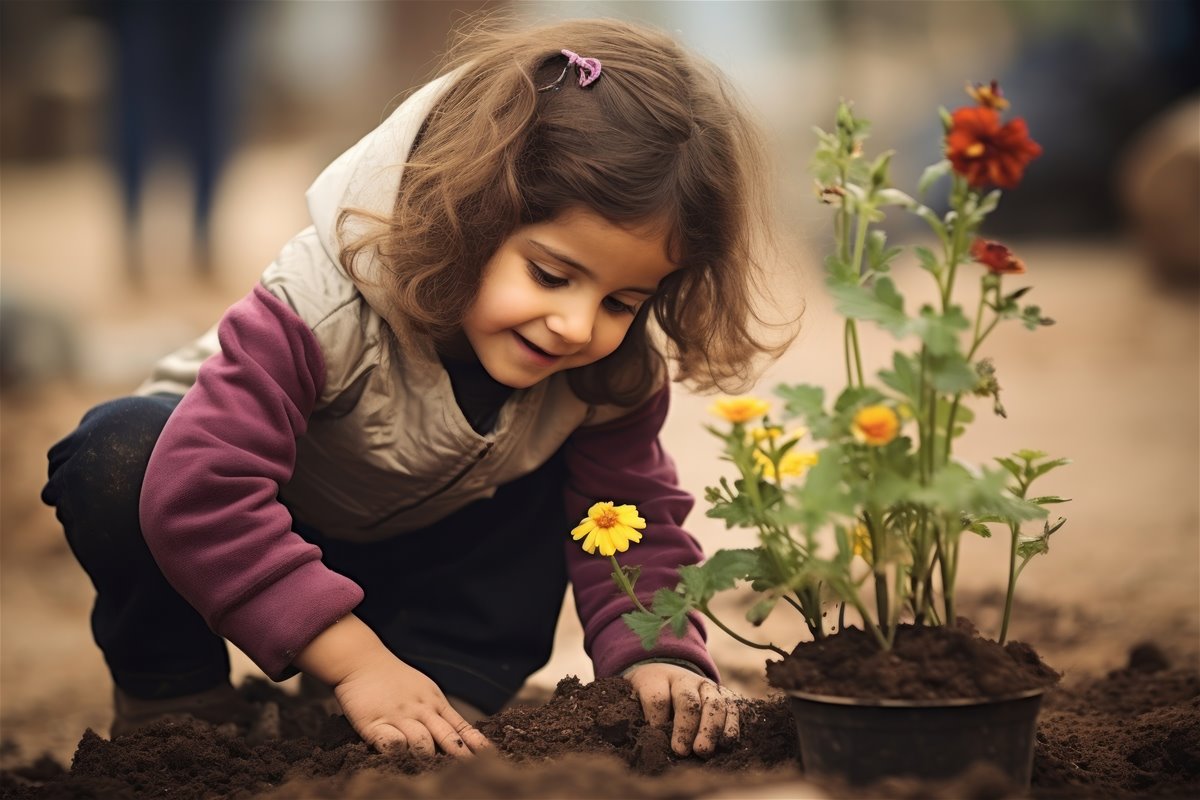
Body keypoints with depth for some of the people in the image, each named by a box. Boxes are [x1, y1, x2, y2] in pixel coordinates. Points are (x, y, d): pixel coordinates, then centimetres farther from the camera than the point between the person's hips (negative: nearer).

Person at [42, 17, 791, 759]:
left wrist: (657, 654, -37)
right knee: (122, 454, -35)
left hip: (405, 563, 4)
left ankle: (450, 695, -15)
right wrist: (358, 661, -47)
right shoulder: (328, 306, -40)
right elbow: (203, 491, -45)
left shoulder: (616, 372, -23)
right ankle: (173, 692, -13)